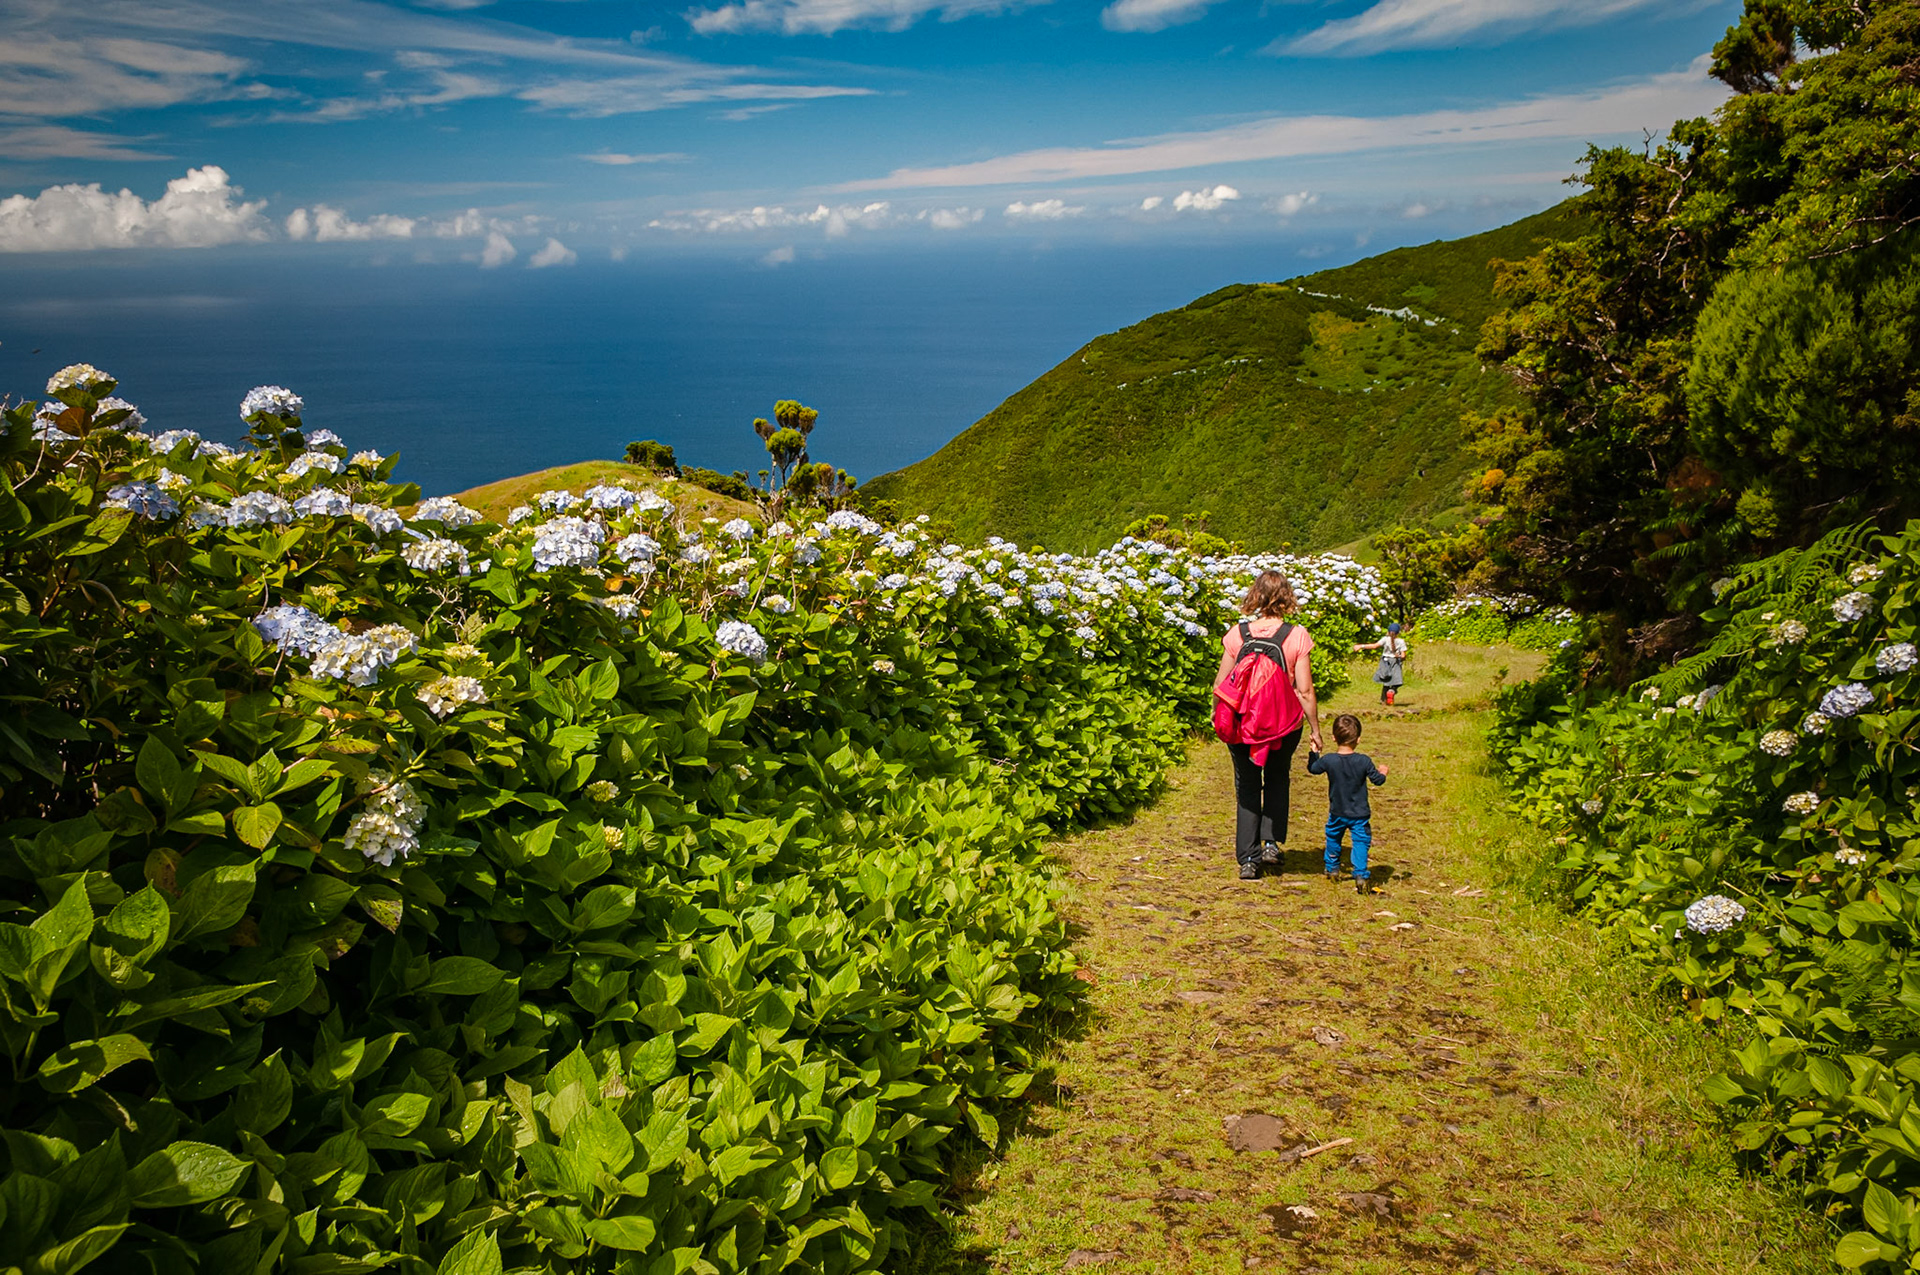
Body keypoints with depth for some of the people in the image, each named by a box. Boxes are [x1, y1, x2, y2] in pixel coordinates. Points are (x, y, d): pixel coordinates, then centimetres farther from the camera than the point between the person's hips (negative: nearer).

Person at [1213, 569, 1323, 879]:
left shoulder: (1237, 633, -7)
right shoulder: (1297, 636, -11)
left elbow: (1219, 685, -2)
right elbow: (1305, 691, -10)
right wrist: (1315, 729, 2)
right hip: (1285, 725, 0)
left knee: (1247, 787, 15)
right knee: (1277, 779, 25)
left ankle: (1248, 859, 13)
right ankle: (1271, 842, 17)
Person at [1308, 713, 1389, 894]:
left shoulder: (1328, 760, -12)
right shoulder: (1364, 761, -14)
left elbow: (1312, 768, 6)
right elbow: (1377, 779, -4)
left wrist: (1314, 751, 20)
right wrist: (1383, 772, 17)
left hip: (1337, 813, 2)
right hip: (1360, 814, -2)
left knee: (1333, 839, 22)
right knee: (1360, 842, 3)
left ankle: (1332, 869, 35)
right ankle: (1360, 876, -6)